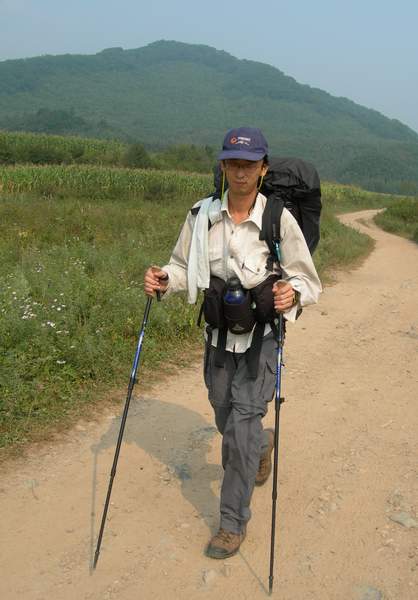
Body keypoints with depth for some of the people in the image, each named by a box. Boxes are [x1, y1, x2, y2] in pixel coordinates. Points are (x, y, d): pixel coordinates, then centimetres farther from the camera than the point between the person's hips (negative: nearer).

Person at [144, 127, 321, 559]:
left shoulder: (280, 220, -16)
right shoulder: (202, 215, -7)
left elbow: (307, 280, -10)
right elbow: (184, 266, 3)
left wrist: (292, 293, -32)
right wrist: (164, 280, -18)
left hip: (261, 336, -4)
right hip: (218, 333, 4)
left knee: (241, 429, -5)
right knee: (226, 419, 21)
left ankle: (233, 522, 16)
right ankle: (263, 443, 56)